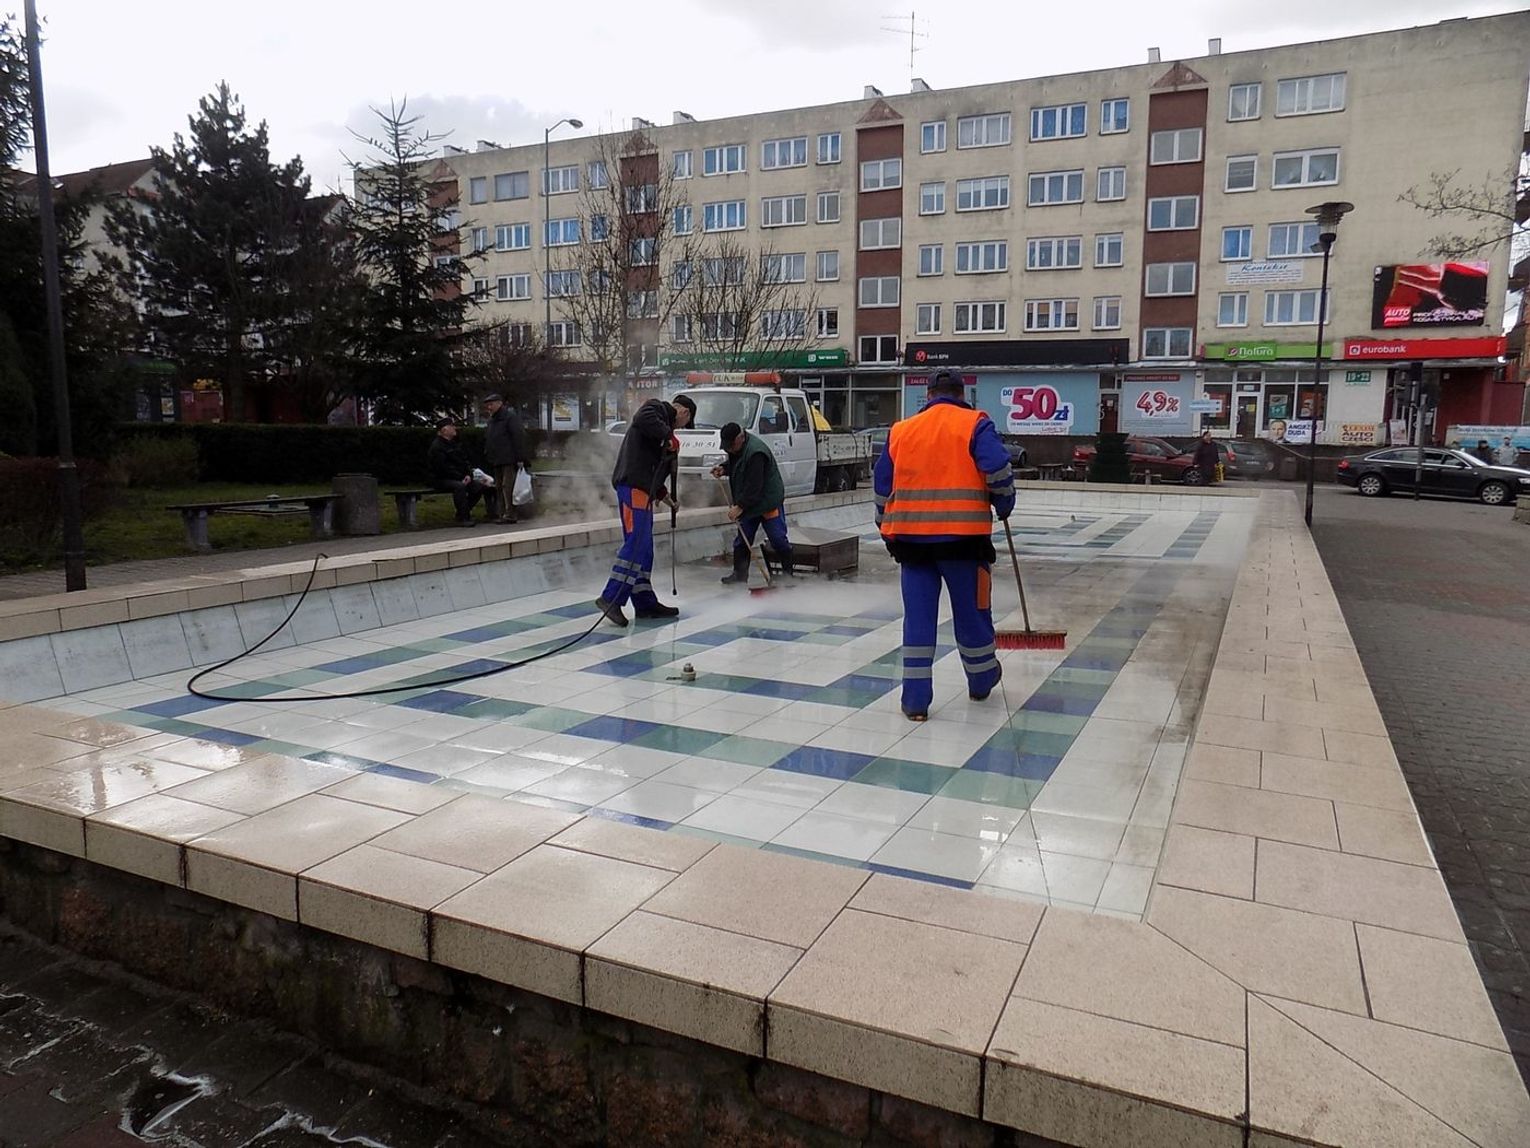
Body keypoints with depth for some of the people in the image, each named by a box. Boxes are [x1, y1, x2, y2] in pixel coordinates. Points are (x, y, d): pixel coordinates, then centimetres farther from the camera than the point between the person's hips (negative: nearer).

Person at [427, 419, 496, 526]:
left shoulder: (455, 444, 18)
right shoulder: (436, 447, -11)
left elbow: (465, 461, 16)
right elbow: (443, 468, -19)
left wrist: (469, 475, -4)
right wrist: (461, 478, -19)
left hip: (460, 478, 9)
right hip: (441, 480, -9)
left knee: (479, 486, -7)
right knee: (459, 486, -36)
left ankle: (465, 512, 6)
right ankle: (462, 518, -31)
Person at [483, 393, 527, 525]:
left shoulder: (510, 417, -8)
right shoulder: (491, 420, 19)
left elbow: (519, 437, -15)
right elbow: (487, 441, 23)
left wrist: (520, 458, -20)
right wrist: (488, 458, 15)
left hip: (509, 460, -9)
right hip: (496, 461, 9)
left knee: (508, 486, -12)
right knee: (499, 487, 9)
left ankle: (510, 515, -11)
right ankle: (502, 514, 14)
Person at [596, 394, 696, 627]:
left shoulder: (663, 421, 30)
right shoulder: (656, 407, 3)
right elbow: (643, 418, -23)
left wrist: (663, 494, 29)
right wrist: (668, 436, -15)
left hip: (643, 488, 10)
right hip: (633, 485, -10)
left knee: (644, 547, 10)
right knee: (636, 543, -16)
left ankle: (645, 602, 14)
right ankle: (610, 598, -18)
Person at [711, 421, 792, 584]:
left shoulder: (755, 452, -29)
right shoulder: (736, 447, 1)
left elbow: (754, 487, -28)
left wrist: (740, 507, -25)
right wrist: (723, 469, 1)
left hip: (768, 500, -9)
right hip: (748, 502, 9)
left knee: (778, 539, -3)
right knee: (742, 539, 8)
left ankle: (789, 572, 10)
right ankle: (740, 573, 14)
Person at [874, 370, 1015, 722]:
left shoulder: (901, 430, 12)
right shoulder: (975, 425, 1)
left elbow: (882, 485, 15)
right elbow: (998, 471, -11)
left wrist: (887, 529, 26)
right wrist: (1004, 506, 7)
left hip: (912, 537, 3)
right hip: (962, 536, -2)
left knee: (918, 616, 7)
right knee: (971, 611, 14)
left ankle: (915, 699, 6)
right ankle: (982, 680, 34)